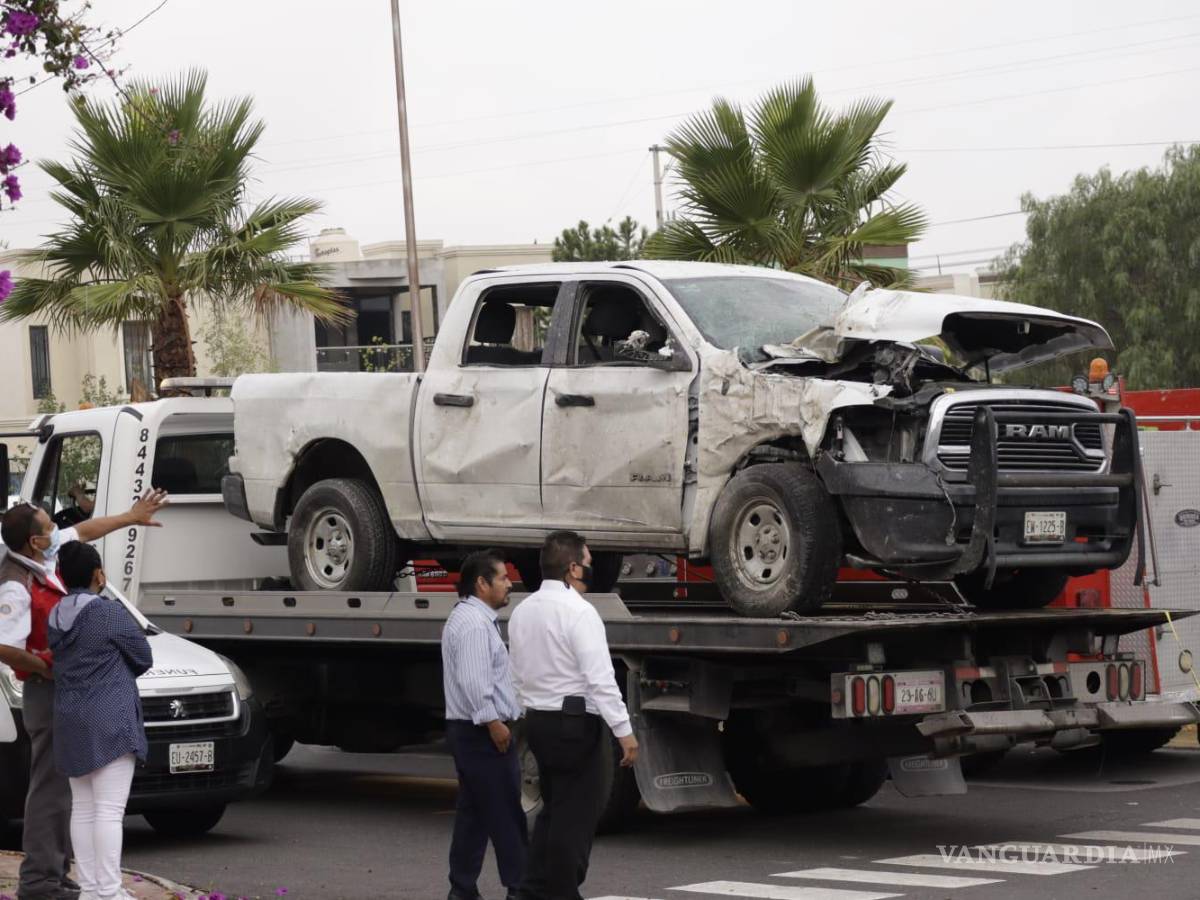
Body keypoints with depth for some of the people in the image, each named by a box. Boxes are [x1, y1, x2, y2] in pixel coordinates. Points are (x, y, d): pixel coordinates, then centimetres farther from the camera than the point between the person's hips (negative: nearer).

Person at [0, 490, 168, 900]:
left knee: (64, 787, 15)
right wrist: (48, 669, -16)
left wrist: (131, 517, 34)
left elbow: (84, 530, 24)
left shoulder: (45, 555, 5)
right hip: (48, 693, -10)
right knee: (51, 787, -9)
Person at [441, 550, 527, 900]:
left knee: (472, 813, 11)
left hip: (468, 730, 11)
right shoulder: (473, 623, -16)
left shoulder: (473, 618, 19)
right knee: (505, 815, -8)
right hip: (483, 731, -11)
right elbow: (473, 680, -24)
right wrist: (493, 721, -22)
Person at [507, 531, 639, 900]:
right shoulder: (578, 612, -15)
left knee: (553, 809, 17)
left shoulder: (522, 610, 10)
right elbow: (600, 678, -20)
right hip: (576, 721, -8)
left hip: (539, 719, 8)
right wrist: (624, 731, -20)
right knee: (576, 815, -2)